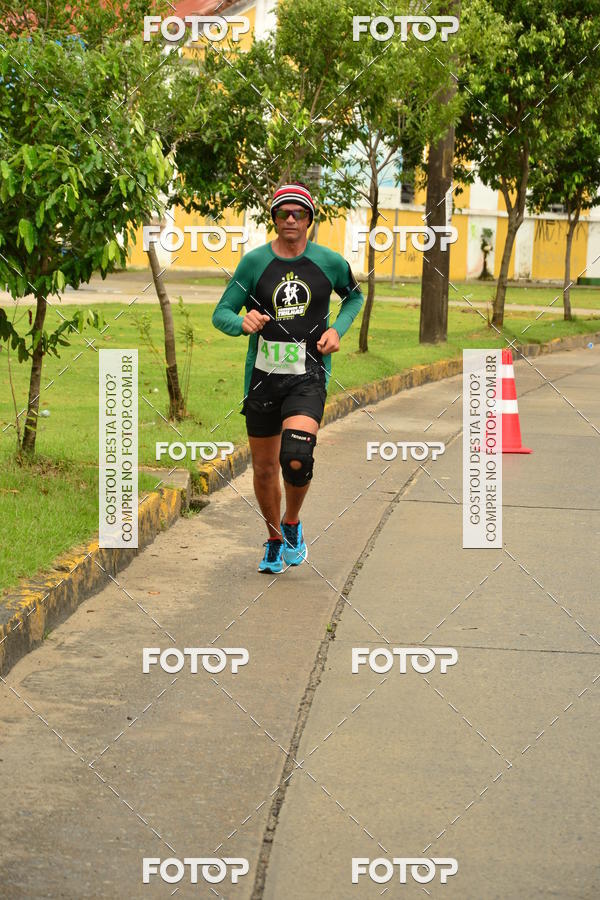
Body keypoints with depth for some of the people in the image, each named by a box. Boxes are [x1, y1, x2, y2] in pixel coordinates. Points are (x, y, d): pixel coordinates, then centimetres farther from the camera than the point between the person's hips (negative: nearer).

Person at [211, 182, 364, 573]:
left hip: (309, 377, -2)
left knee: (297, 458, -22)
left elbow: (355, 295, 20)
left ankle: (293, 524, 6)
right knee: (265, 468, 9)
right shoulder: (255, 261, -1)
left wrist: (337, 329, 2)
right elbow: (221, 314, 2)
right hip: (263, 376, 2)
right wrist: (242, 322, -21)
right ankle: (275, 540, 33)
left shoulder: (329, 262, 0)